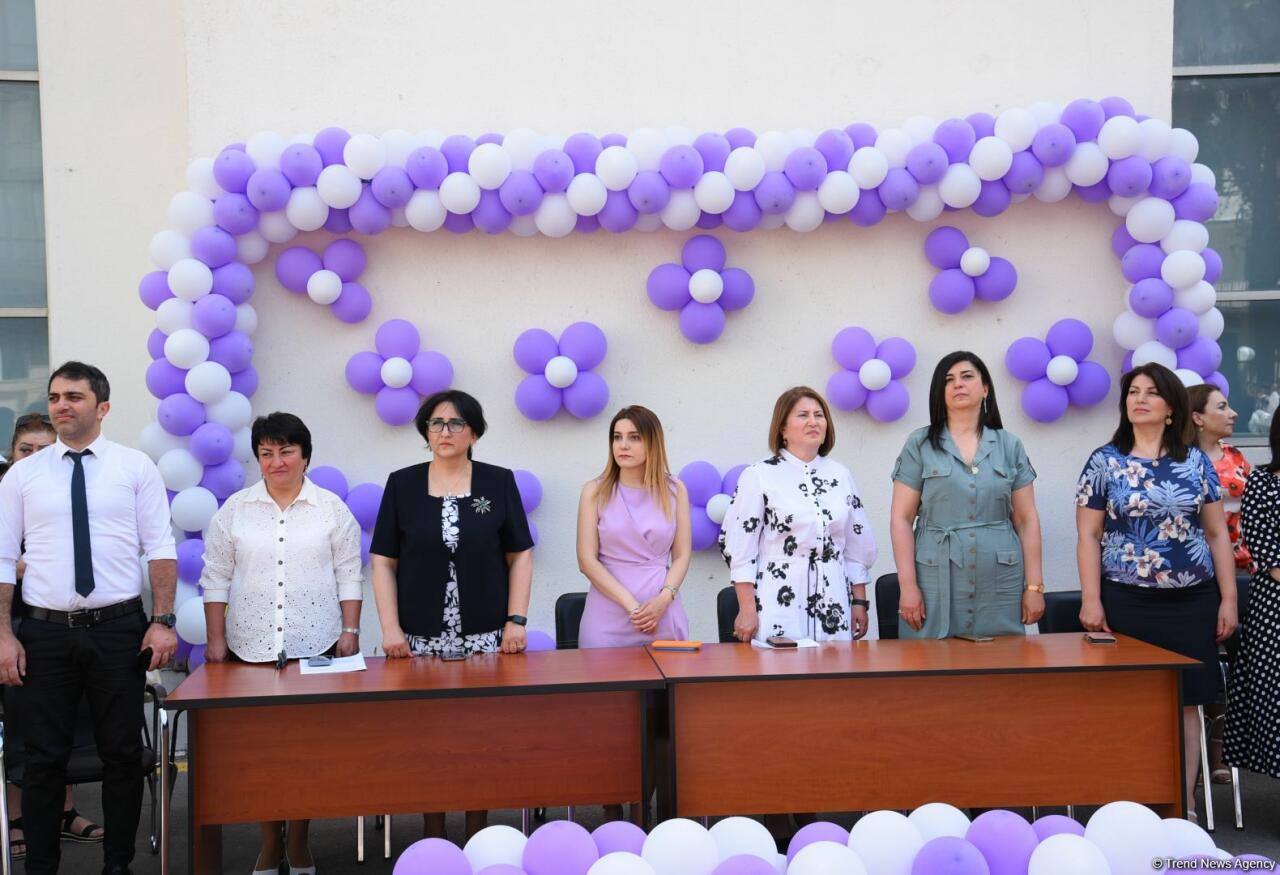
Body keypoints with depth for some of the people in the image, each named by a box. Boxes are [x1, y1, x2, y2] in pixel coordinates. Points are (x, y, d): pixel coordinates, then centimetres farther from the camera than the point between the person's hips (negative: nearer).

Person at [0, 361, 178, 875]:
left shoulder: (135, 467, 2)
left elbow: (160, 548, -1)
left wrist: (162, 621, -9)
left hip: (119, 630, 0)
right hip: (45, 633, 1)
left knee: (123, 754, 6)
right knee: (44, 757, 6)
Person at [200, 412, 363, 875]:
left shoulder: (332, 508, 3)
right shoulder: (235, 510, 5)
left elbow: (349, 576, 4)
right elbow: (216, 578, 6)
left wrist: (350, 631, -2)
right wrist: (216, 639, 2)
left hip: (316, 647, -1)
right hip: (251, 648, 1)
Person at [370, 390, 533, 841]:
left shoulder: (499, 482, 3)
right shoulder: (402, 484, 4)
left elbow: (520, 556, 3)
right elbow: (383, 562, 3)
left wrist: (516, 620, -5)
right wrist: (390, 628, -5)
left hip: (485, 636, 0)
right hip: (421, 638, 0)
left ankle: (478, 834, 17)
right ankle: (433, 837, 16)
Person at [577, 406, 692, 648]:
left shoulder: (675, 490, 7)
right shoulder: (595, 492, 1)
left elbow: (682, 555, 6)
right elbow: (587, 560, -4)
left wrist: (664, 598, -12)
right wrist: (631, 605, -13)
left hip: (662, 613, 1)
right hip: (608, 616, -1)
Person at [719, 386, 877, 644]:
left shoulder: (840, 476, 12)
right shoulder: (759, 476, -2)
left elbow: (858, 544, 16)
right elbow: (738, 546, -5)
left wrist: (860, 601, 12)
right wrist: (747, 610, -9)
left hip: (833, 606, 4)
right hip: (778, 605, -4)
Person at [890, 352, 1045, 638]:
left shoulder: (1009, 446, 10)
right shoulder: (920, 444, 5)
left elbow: (1027, 520, 9)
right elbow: (901, 519, 1)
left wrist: (1034, 586, 3)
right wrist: (908, 585, -7)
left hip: (1000, 587, 2)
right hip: (936, 583, -2)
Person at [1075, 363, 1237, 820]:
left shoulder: (1196, 461, 7)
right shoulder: (1104, 462, 2)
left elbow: (1217, 534, 9)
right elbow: (1089, 536, 0)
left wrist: (1228, 599, 3)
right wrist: (1091, 600, -7)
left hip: (1191, 602, 2)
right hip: (1128, 603, -2)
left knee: (1186, 703, 6)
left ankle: (1184, 807, 15)